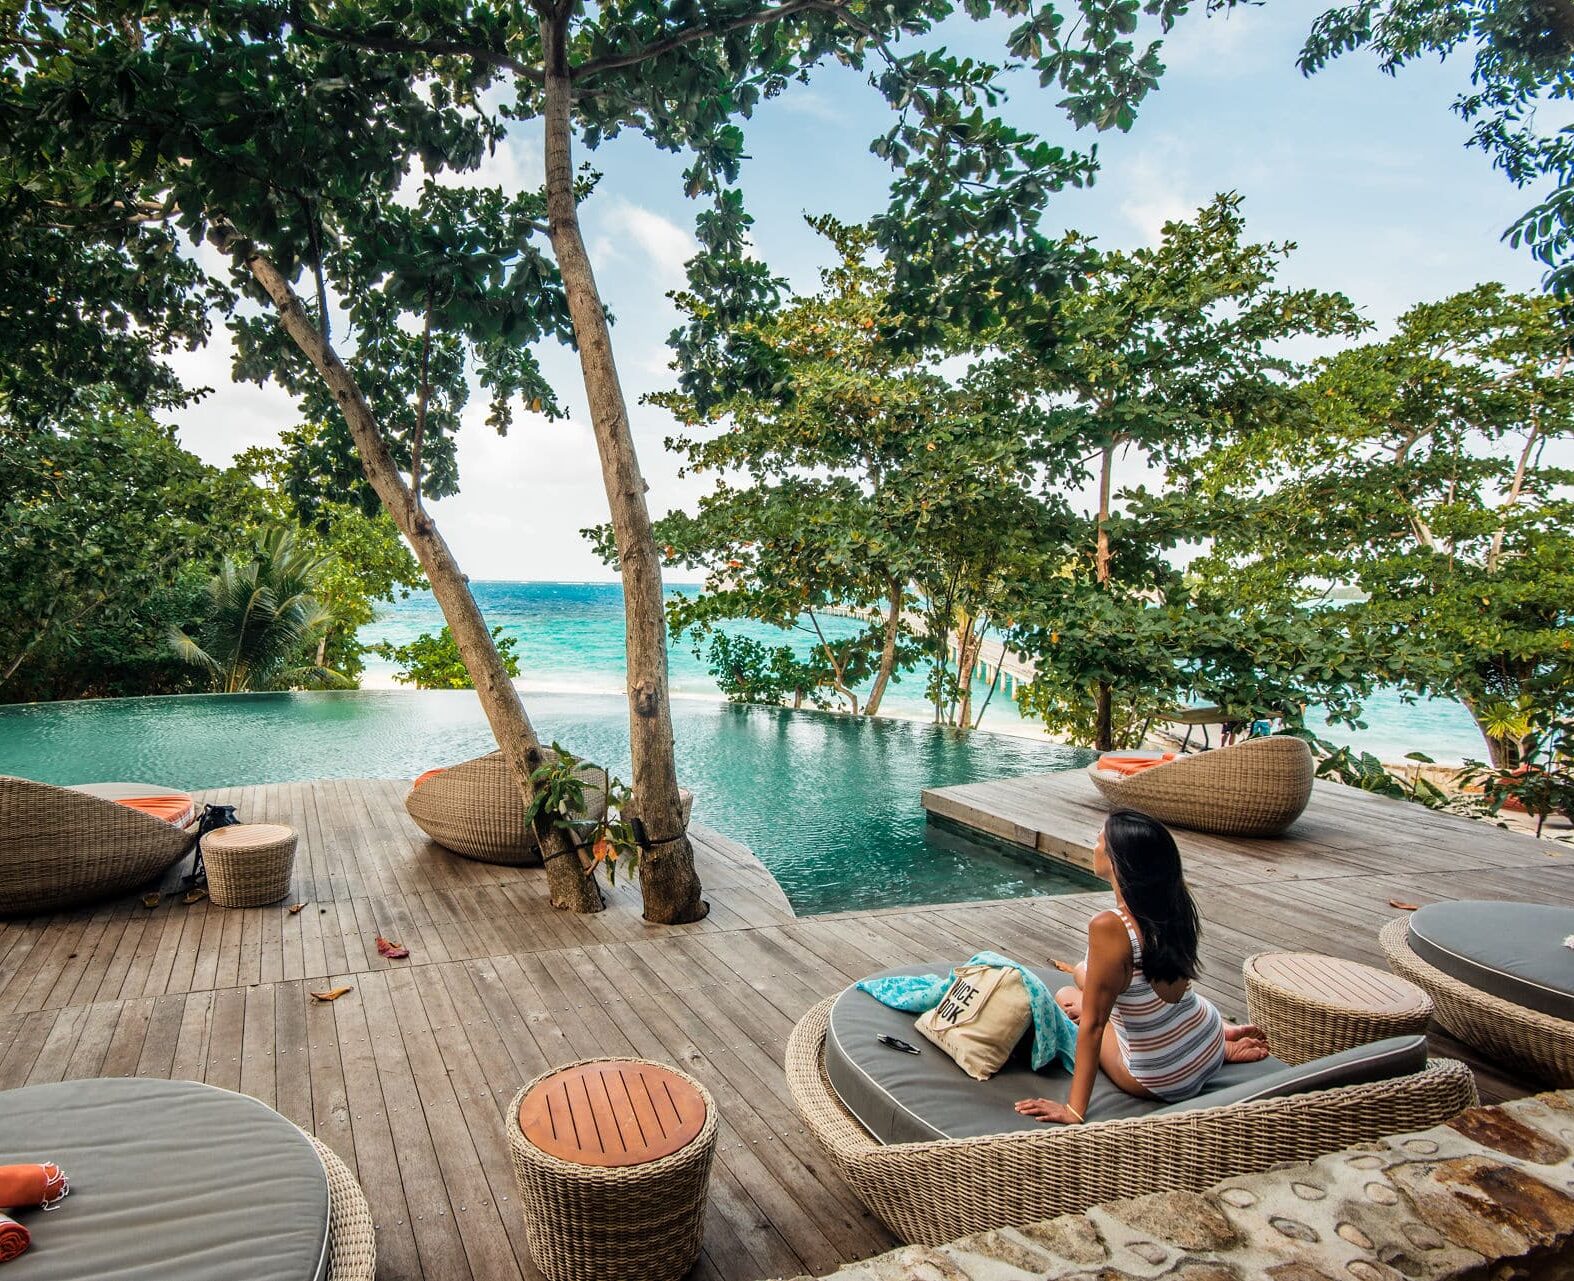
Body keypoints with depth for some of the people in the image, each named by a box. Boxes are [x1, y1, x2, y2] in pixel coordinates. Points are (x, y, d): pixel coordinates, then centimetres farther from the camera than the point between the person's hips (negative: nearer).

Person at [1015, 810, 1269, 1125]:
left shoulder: (1109, 927, -32)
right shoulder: (1176, 902, -14)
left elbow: (1093, 1023, -26)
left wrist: (1074, 1110, -21)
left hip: (1163, 1082, -6)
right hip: (1211, 1049, 6)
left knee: (1068, 996, 18)